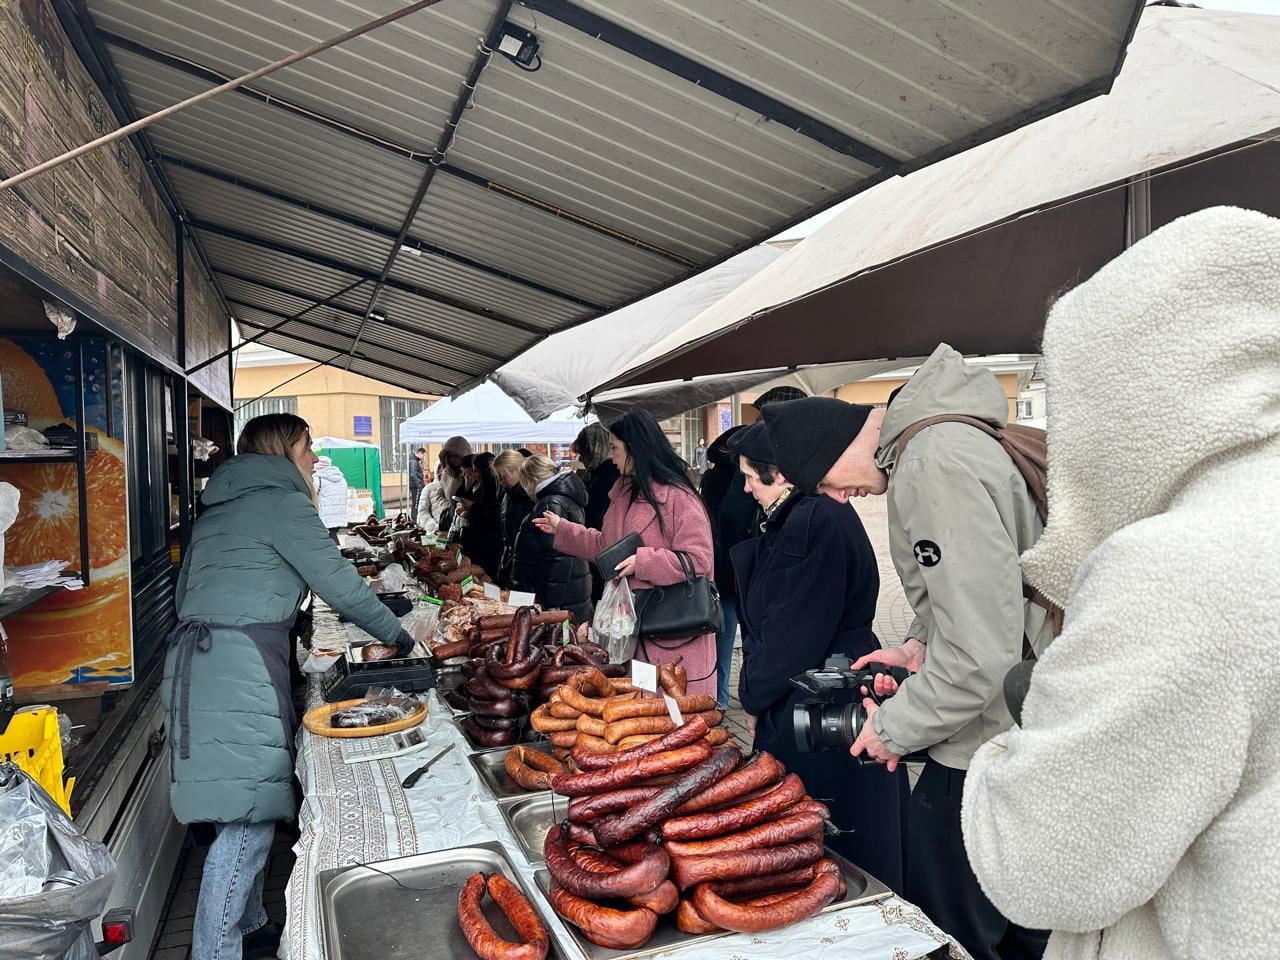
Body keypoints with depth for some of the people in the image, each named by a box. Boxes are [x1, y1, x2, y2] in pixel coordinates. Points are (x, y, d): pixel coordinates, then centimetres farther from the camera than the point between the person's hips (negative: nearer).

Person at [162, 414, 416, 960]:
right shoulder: (282, 501, -4)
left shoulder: (220, 508, 21)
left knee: (247, 814, 17)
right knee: (250, 820, -6)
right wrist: (394, 633, 7)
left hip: (195, 661, 9)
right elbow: (339, 584, -6)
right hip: (241, 669, -9)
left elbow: (186, 592, 26)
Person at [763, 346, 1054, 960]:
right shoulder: (925, 442, 8)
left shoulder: (937, 466, -24)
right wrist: (922, 642, 8)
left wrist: (896, 726, -14)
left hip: (989, 750, -10)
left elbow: (981, 653, -27)